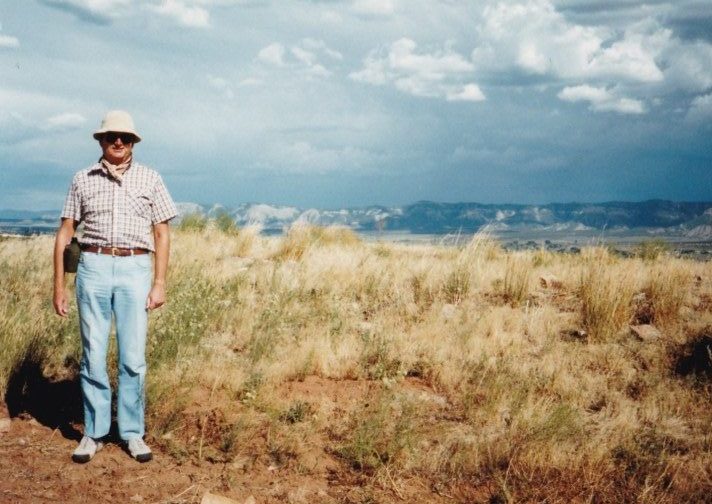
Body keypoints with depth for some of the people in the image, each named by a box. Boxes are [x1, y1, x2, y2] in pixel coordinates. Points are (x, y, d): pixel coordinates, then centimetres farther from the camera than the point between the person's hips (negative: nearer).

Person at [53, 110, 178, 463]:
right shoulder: (83, 179, 9)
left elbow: (162, 234, 8)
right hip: (93, 267, 0)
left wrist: (160, 283, 0)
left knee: (133, 358, 0)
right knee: (92, 355, 3)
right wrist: (58, 286, 4)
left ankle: (132, 432, 12)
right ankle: (94, 432, 14)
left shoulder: (150, 179, 9)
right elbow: (65, 233, 9)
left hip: (135, 270, 0)